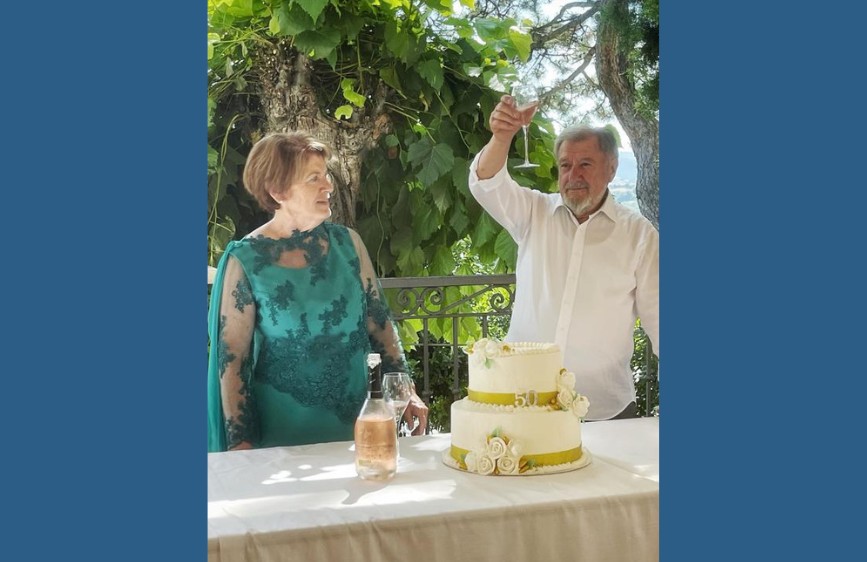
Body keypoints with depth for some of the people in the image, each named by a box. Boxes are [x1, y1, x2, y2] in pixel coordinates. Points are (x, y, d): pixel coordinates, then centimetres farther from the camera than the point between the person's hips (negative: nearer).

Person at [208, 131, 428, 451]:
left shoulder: (347, 243, -1)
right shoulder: (245, 260, -11)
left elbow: (380, 322, 5)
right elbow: (232, 359, -9)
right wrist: (240, 444, -11)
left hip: (358, 421, 4)